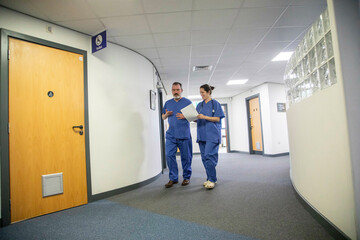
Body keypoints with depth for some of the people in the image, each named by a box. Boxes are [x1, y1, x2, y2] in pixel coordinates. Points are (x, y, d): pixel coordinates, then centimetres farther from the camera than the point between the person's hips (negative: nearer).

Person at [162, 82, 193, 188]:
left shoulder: (187, 102, 6)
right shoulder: (168, 103, 16)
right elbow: (163, 117, 21)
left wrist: (185, 116, -15)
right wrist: (166, 114, -2)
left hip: (184, 135, -2)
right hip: (171, 135, 3)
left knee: (186, 157, 4)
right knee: (169, 155, -4)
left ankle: (186, 177, 20)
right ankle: (173, 178, 9)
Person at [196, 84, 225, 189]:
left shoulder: (215, 103, 1)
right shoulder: (199, 105, 17)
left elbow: (217, 119, -6)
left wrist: (204, 117, -16)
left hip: (212, 134, -6)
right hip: (202, 134, 6)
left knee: (209, 155, -13)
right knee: (204, 157, 7)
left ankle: (212, 180, -3)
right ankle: (210, 178, 18)